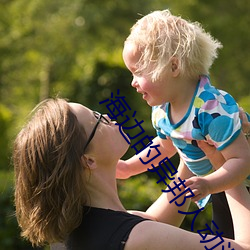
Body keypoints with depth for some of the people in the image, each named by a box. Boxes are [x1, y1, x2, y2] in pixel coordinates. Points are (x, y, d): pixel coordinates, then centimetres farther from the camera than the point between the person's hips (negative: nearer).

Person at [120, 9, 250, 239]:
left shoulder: (212, 109, -39)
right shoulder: (161, 110, -12)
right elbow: (165, 145, 10)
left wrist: (208, 185, -54)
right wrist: (128, 167, 6)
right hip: (219, 189, 8)